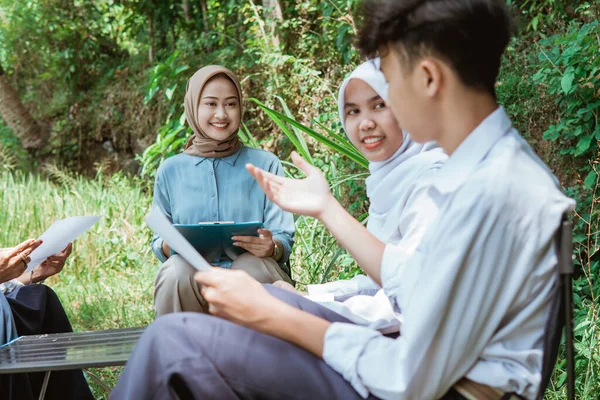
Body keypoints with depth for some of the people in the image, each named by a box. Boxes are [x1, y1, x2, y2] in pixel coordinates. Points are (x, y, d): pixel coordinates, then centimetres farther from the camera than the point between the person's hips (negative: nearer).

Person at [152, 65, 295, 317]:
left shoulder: (266, 165, 10)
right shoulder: (170, 172, 14)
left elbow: (285, 241, 6)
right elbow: (159, 244, 17)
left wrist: (272, 247, -19)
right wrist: (170, 245, -8)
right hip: (191, 283, 1)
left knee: (252, 266, -34)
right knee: (176, 270, -33)